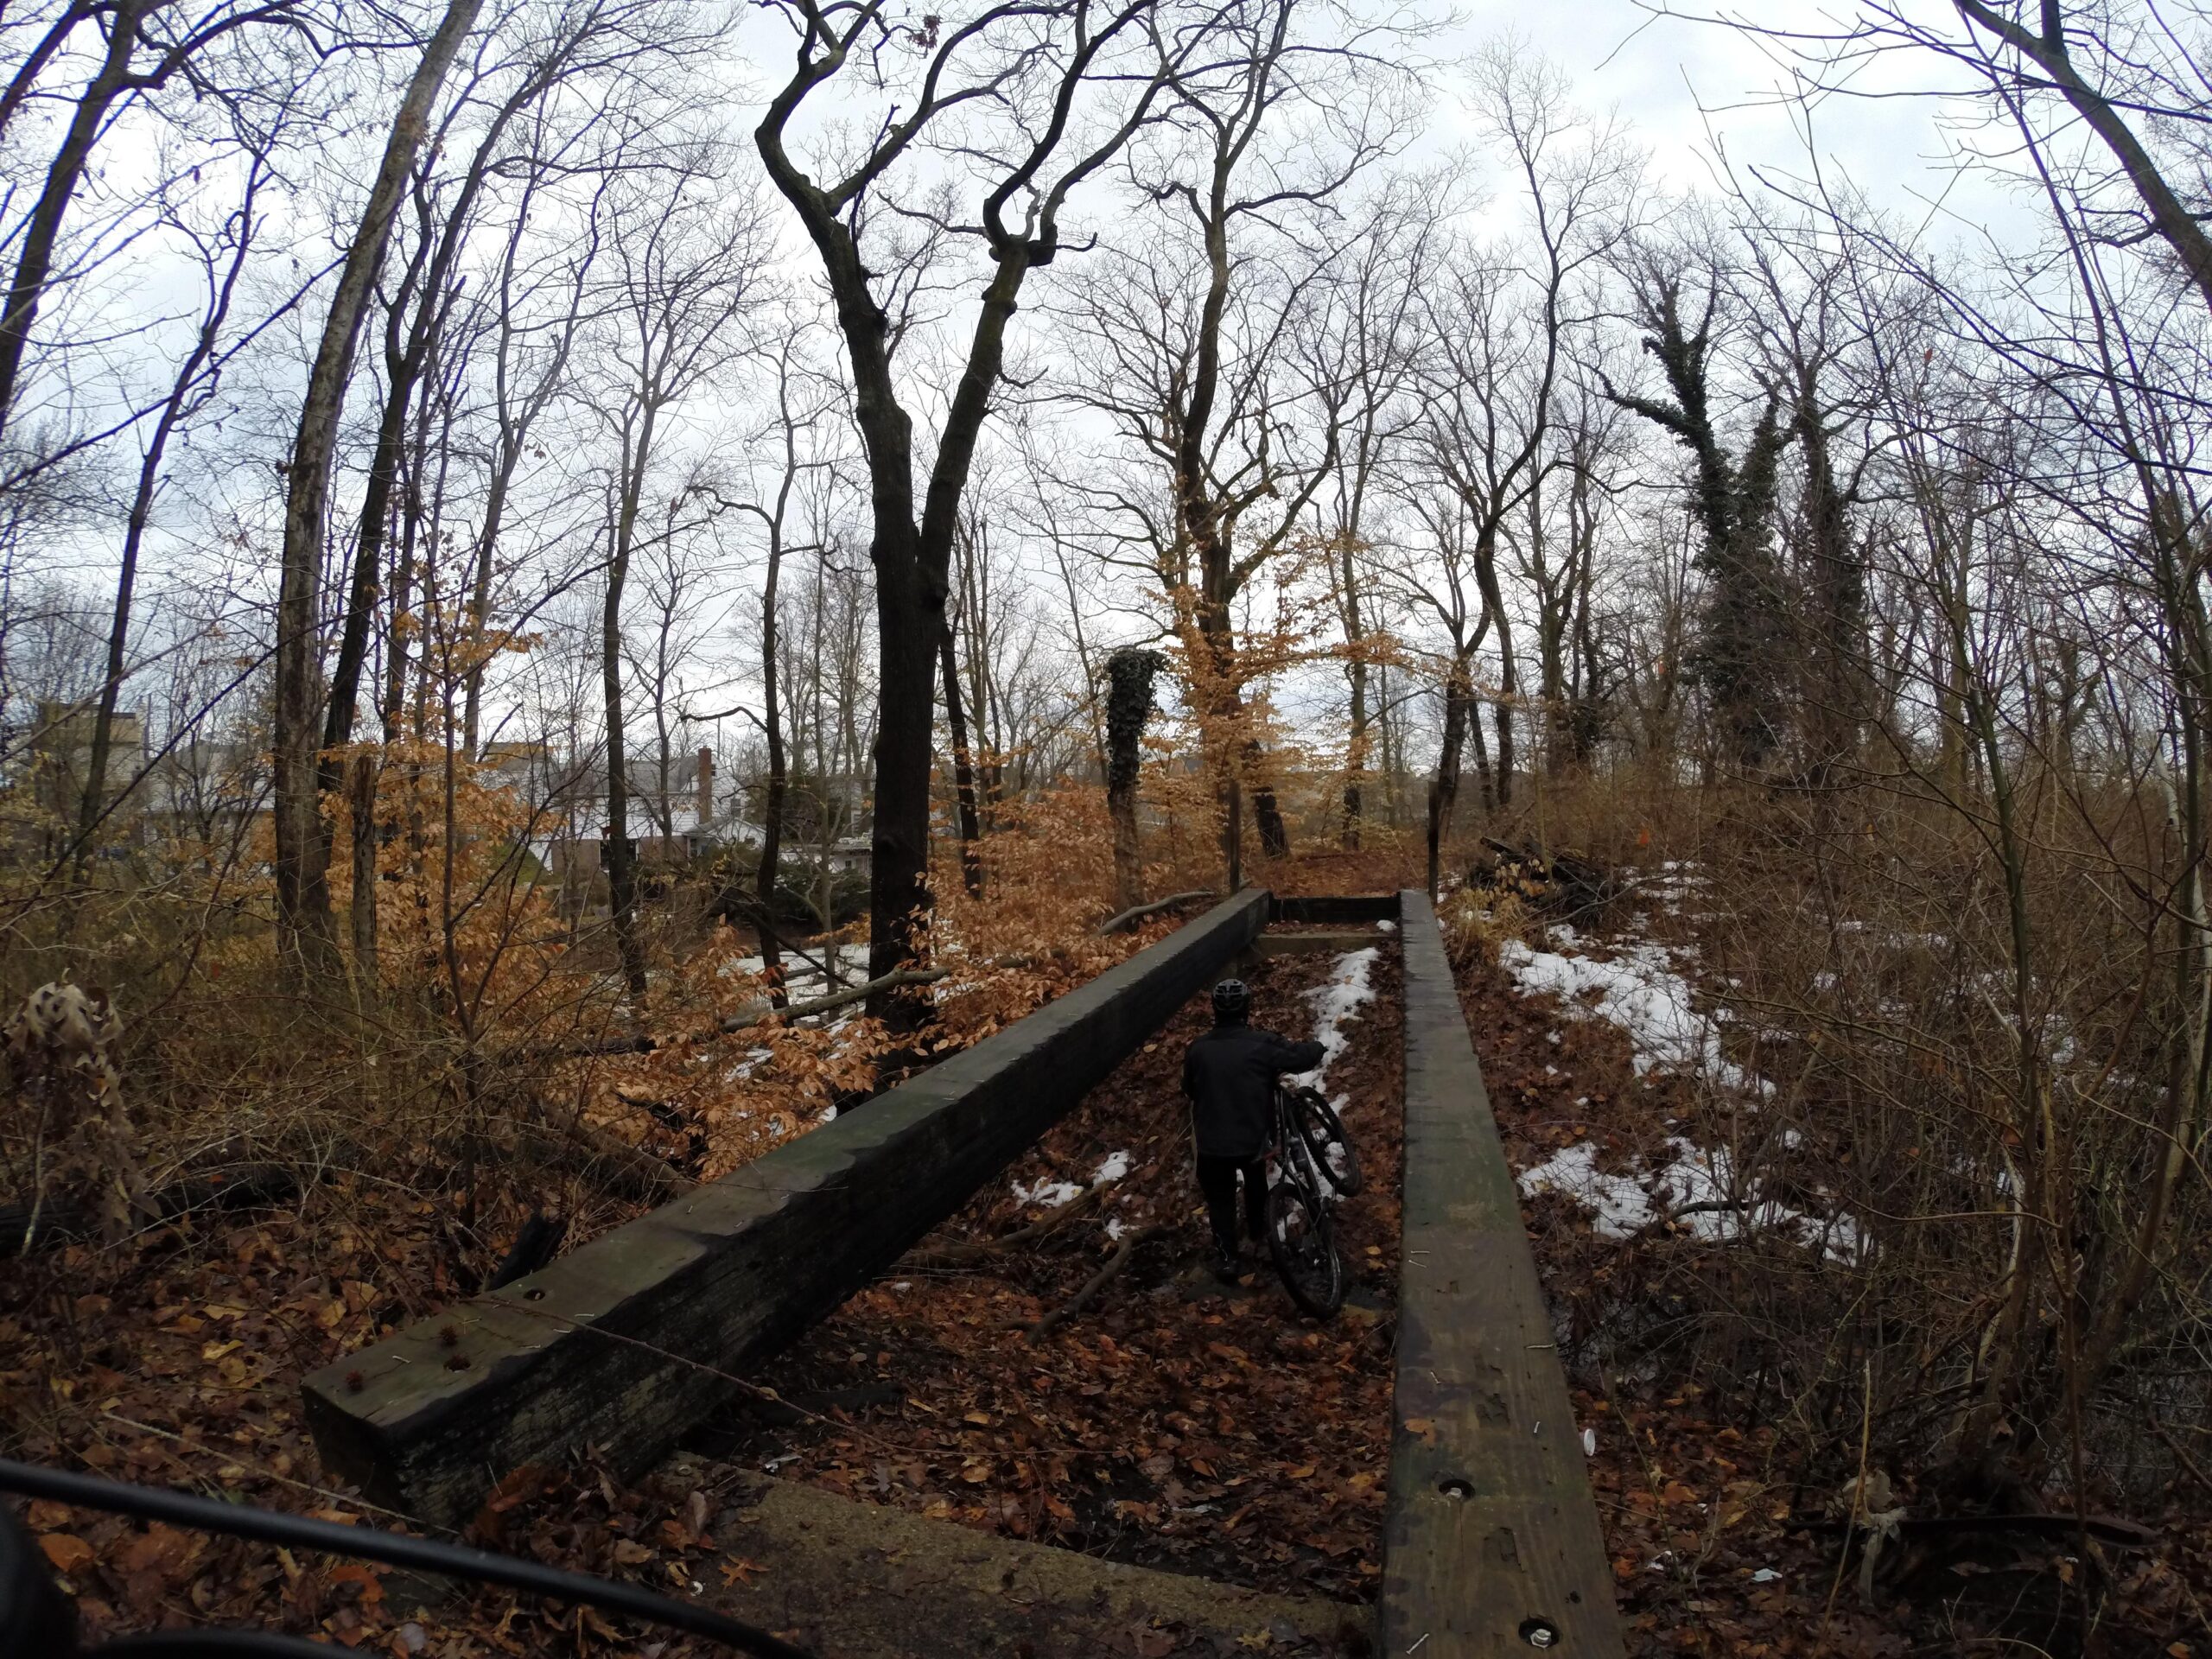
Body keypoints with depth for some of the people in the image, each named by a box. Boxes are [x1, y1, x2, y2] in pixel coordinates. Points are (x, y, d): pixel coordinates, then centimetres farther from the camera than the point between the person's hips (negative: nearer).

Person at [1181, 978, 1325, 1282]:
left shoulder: (1197, 1049, -7)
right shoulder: (1262, 1044, -15)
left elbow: (1189, 1090, 8)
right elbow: (1307, 1056, -10)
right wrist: (1317, 1048, 12)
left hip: (1211, 1143, 0)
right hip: (1253, 1138, 0)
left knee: (1220, 1200, 18)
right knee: (1256, 1180, 30)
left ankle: (1226, 1257, 21)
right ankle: (1258, 1228, 49)